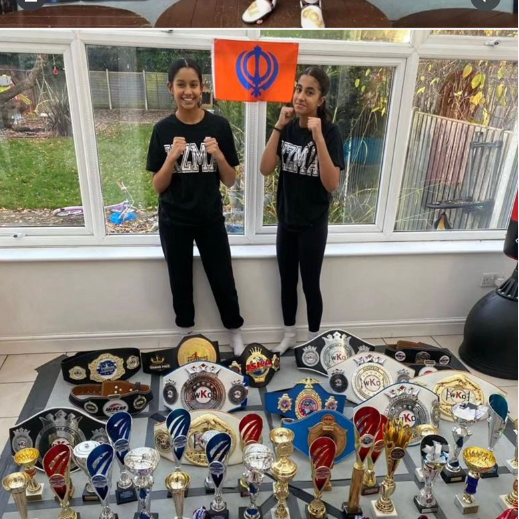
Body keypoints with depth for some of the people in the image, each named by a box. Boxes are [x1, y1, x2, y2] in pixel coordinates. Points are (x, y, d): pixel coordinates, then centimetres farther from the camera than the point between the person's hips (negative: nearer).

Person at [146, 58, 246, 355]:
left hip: (210, 219, 0)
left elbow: (230, 181, -3)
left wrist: (219, 156, -21)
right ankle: (187, 337, 37)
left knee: (223, 280, 10)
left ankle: (236, 335, 33)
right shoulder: (163, 130, -5)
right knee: (181, 282, 15)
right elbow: (158, 186, -5)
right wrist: (172, 157, -21)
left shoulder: (219, 125, -6)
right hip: (174, 221, 1)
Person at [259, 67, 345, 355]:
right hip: (286, 219, 5)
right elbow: (265, 169, -10)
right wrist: (278, 126, -16)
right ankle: (289, 336, 35)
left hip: (313, 222, -4)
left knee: (310, 284, 7)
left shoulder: (330, 131, -12)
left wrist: (318, 137, -29)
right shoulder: (288, 127, 2)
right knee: (287, 281, 15)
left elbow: (331, 184, -23)